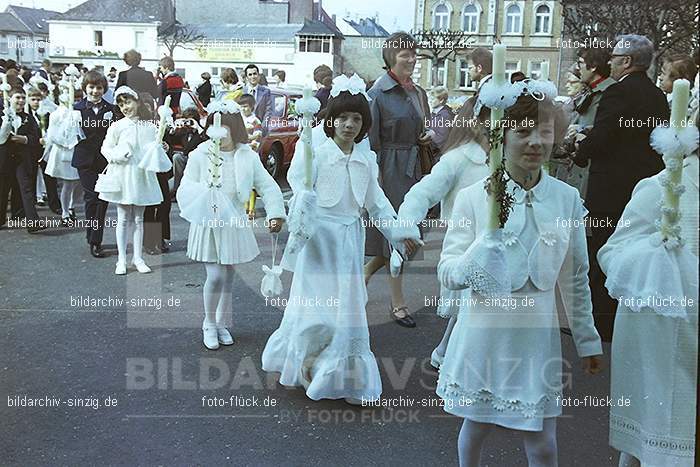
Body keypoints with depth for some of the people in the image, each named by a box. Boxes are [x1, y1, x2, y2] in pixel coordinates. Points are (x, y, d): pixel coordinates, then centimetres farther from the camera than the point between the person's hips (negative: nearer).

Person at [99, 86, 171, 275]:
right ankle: (121, 260, 12)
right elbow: (105, 148, 1)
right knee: (123, 219, 5)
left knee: (139, 218, 10)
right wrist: (118, 155, -16)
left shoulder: (150, 127, 3)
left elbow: (156, 150, 13)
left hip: (142, 176, 2)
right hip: (122, 176, -2)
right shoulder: (116, 127, -3)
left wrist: (159, 149, -8)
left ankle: (138, 257, 19)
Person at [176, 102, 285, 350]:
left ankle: (221, 323, 30)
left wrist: (275, 213, -14)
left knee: (228, 276, 12)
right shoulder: (200, 155, -7)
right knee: (216, 276, -9)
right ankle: (209, 324, 15)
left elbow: (268, 186, -1)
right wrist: (201, 195, -28)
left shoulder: (247, 157, -2)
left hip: (234, 223, 3)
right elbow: (185, 187, -7)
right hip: (208, 224, -3)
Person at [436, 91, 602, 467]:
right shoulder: (473, 198, -10)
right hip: (484, 332, -1)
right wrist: (489, 239, -30)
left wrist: (588, 341, 12)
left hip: (537, 334, 2)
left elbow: (575, 279, 7)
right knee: (476, 427, 17)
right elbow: (448, 274, -13)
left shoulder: (568, 199, -2)